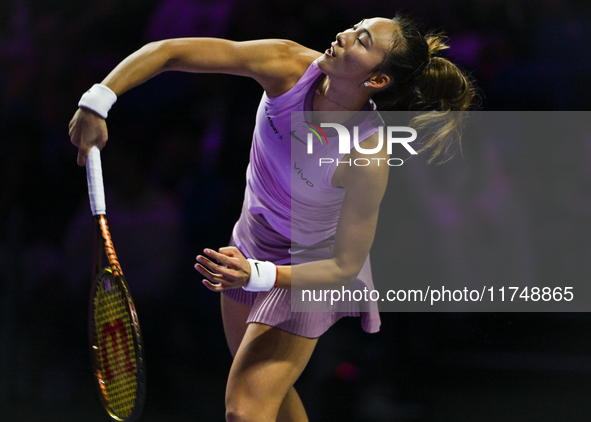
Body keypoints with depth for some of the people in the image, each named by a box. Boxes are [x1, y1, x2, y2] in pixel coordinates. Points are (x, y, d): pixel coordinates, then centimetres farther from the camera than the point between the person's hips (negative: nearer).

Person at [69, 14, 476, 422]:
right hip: (252, 244, 6)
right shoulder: (290, 65, -27)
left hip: (311, 270, -6)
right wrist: (98, 101, -40)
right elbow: (168, 51, -28)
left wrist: (255, 275, -42)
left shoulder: (367, 157, -37)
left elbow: (344, 267, -29)